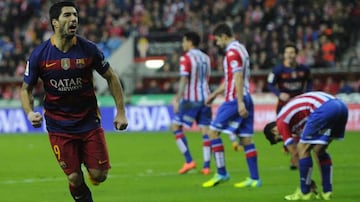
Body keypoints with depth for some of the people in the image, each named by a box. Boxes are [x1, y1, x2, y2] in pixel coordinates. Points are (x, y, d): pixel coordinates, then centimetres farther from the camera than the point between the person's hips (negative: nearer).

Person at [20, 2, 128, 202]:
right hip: (59, 128, -1)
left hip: (89, 122, 1)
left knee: (99, 175, -3)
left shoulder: (88, 49, -8)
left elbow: (111, 77, 4)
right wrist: (30, 113, -17)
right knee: (75, 179, -5)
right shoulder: (39, 55, -10)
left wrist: (121, 112, 1)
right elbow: (26, 89, 2)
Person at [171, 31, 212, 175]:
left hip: (191, 99, -6)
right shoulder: (206, 58, 14)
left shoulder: (186, 58, -8)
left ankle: (189, 161, -6)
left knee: (176, 127, 4)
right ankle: (206, 166, -2)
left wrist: (178, 100, -15)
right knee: (205, 130, 4)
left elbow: (184, 80, -16)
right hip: (205, 98, 6)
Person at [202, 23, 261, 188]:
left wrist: (240, 103, -25)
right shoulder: (240, 49, 18)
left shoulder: (232, 52, -12)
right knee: (246, 138, 7)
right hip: (245, 99, 9)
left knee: (213, 131, -3)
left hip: (234, 100, -9)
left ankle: (221, 173, -3)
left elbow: (238, 78, -20)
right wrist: (215, 94, 31)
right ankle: (254, 178, 4)